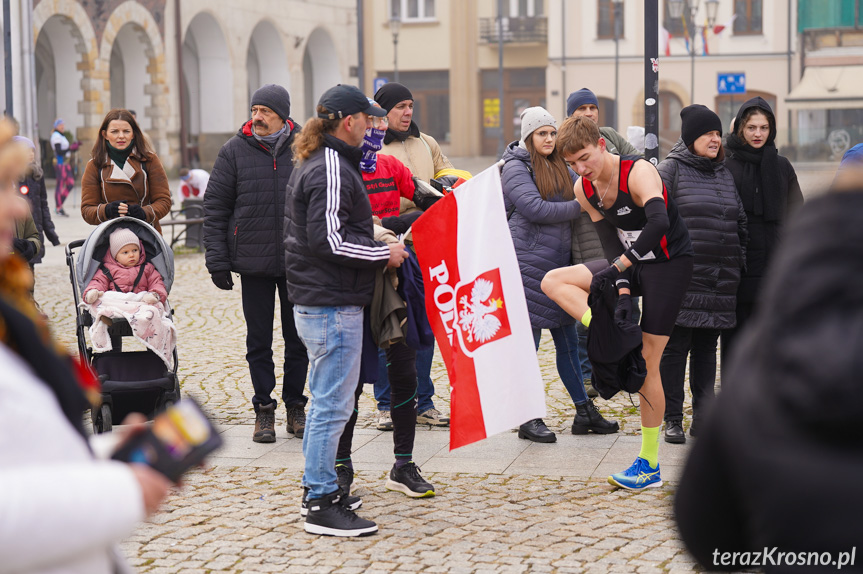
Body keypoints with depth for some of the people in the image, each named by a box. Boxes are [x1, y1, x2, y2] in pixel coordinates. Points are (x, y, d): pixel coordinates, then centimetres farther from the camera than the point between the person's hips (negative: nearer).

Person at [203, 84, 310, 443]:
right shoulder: (234, 151, 0)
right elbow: (214, 207, 1)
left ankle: (295, 405, 21)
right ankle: (264, 410, 16)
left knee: (298, 339, 8)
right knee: (259, 341, 6)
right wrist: (217, 260, -5)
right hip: (253, 263, 0)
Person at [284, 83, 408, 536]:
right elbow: (329, 239, -23)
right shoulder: (332, 169, -16)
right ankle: (322, 504, -2)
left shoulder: (312, 164, 17)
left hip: (316, 301, 11)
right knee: (333, 405, -6)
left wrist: (374, 245, 17)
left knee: (325, 401, 18)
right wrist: (383, 255, -12)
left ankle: (317, 487, 27)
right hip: (333, 305, -11)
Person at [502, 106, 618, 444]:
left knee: (567, 339, 12)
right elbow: (535, 209, -17)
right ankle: (529, 419, 6)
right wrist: (580, 207, -15)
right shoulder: (515, 167, -6)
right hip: (528, 261, -7)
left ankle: (584, 411, 19)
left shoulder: (560, 167, 17)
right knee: (528, 341, -1)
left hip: (559, 261, 7)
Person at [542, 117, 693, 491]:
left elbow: (659, 223, -41)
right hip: (632, 265, 7)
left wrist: (616, 269, -38)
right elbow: (612, 244, -2)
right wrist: (622, 290, -17)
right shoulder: (584, 189, -3)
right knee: (552, 281, -5)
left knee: (647, 362, -7)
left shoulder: (639, 172, -25)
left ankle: (649, 465, 2)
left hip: (669, 264, -7)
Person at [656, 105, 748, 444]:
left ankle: (703, 419, 15)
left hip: (720, 283, 5)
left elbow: (740, 222, 22)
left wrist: (738, 264, 16)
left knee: (707, 349, 9)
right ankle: (672, 420, 6)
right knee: (675, 348, -1)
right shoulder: (671, 169, -1)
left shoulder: (725, 174, 17)